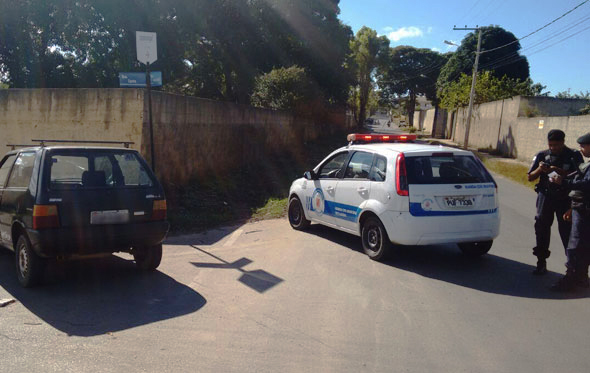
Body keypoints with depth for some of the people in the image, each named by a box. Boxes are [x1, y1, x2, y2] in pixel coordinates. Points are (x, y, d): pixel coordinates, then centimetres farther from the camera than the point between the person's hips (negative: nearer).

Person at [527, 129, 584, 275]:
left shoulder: (574, 156, -1)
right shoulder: (542, 155, 7)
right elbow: (530, 177, 9)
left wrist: (559, 171, -22)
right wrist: (539, 170, -11)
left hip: (565, 199, -3)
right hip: (545, 196, 3)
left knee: (567, 230, -5)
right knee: (542, 227, 3)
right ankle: (541, 262, 13)